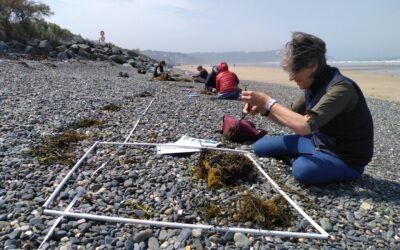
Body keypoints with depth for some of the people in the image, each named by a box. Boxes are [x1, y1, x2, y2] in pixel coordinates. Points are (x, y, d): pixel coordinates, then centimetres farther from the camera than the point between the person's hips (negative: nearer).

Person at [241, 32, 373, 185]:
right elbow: (290, 118, 7)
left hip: (347, 159, -6)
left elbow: (304, 126, -41)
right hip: (318, 142, 7)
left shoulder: (341, 88, -30)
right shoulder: (313, 85, -3)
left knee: (302, 169, -38)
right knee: (260, 147, 2)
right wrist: (264, 109, -12)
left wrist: (268, 101, -31)